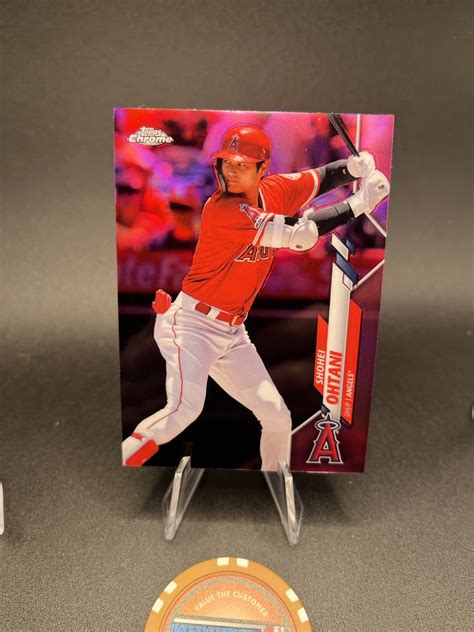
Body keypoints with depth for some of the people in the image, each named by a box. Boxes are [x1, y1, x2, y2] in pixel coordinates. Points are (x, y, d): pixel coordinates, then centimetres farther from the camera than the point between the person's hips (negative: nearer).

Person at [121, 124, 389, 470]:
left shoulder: (275, 191, 1)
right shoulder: (222, 209, -21)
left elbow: (322, 177, 15)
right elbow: (299, 235, -24)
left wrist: (356, 166, -6)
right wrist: (359, 204, -17)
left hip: (232, 333, 7)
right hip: (191, 323, -6)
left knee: (278, 418, 10)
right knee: (186, 407, -28)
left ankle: (275, 469, 34)